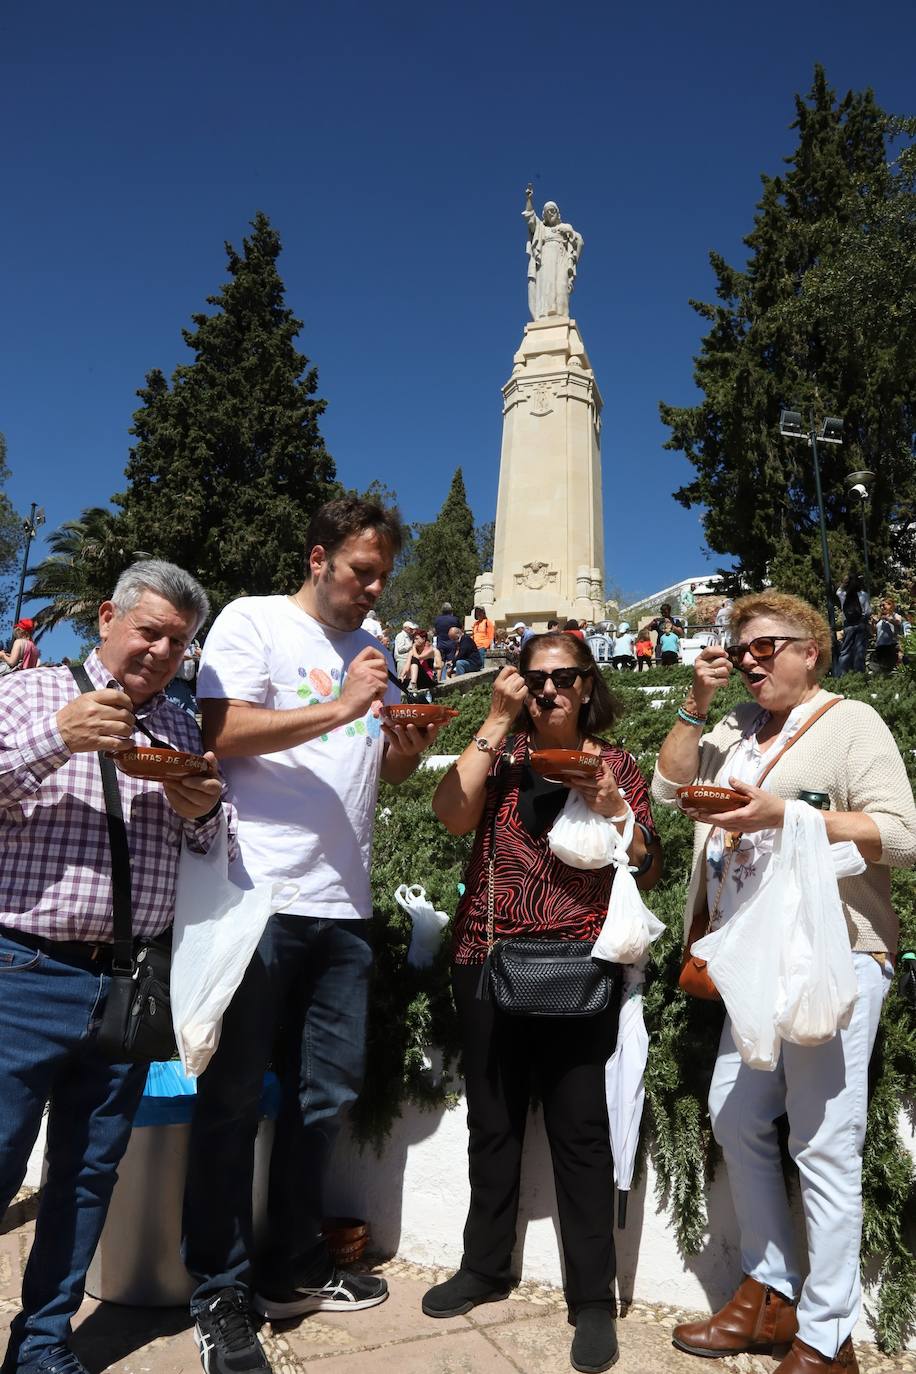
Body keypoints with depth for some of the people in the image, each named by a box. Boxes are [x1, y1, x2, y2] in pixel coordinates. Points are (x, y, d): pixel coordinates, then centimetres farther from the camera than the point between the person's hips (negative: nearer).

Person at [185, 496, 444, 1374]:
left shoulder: (371, 649, 18)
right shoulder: (254, 621, -2)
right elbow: (221, 734, -15)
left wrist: (410, 743, -3)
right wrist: (341, 708, -17)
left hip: (344, 904, 7)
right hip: (259, 895, -6)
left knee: (326, 1091, 14)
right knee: (233, 1096, 6)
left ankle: (291, 1271, 32)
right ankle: (219, 1294, 22)